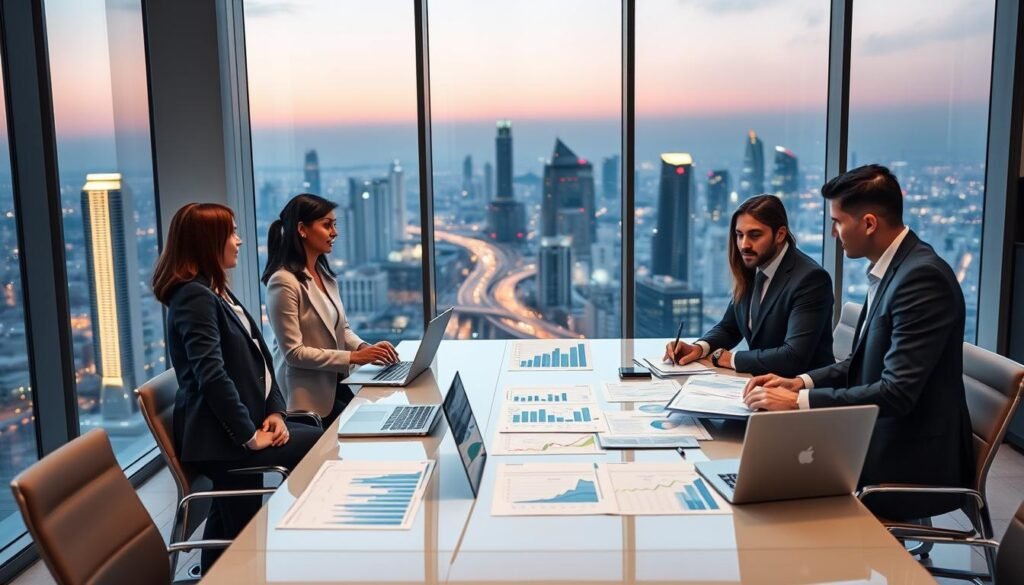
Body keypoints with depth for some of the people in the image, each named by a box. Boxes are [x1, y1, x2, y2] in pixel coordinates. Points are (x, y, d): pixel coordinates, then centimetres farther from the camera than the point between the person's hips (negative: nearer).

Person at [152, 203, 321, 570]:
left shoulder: (217, 293, 17)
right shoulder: (195, 297, -15)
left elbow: (256, 358, 15)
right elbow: (212, 377, -25)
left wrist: (274, 411, 1)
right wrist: (250, 435, -19)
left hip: (233, 431, 10)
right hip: (219, 437, -10)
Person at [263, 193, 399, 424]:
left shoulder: (325, 275, 10)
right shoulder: (284, 282, -17)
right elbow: (294, 352, -19)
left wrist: (365, 347, -6)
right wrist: (353, 357, -20)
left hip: (337, 383, 7)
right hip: (308, 396, -7)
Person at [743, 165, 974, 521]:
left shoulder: (922, 277, -22)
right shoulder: (891, 268, 7)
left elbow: (897, 392, -26)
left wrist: (798, 401, -23)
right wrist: (801, 382, 1)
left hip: (913, 465, -8)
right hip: (886, 442, 8)